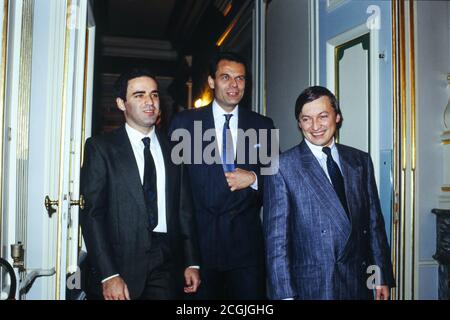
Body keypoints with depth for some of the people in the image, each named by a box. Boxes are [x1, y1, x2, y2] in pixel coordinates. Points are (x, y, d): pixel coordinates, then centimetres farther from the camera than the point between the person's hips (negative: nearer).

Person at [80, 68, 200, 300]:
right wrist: (108, 275, -13)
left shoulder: (172, 149, 9)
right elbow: (92, 213, -7)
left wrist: (191, 263, 5)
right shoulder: (100, 147, -2)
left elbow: (184, 209, 10)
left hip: (167, 265, 3)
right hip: (120, 263, -2)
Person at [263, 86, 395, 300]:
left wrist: (383, 277, 7)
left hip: (360, 284, 4)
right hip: (312, 288, -4)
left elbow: (374, 223, 8)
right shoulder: (282, 167, -10)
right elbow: (276, 238, -11)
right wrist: (285, 294, -13)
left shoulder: (361, 161, 5)